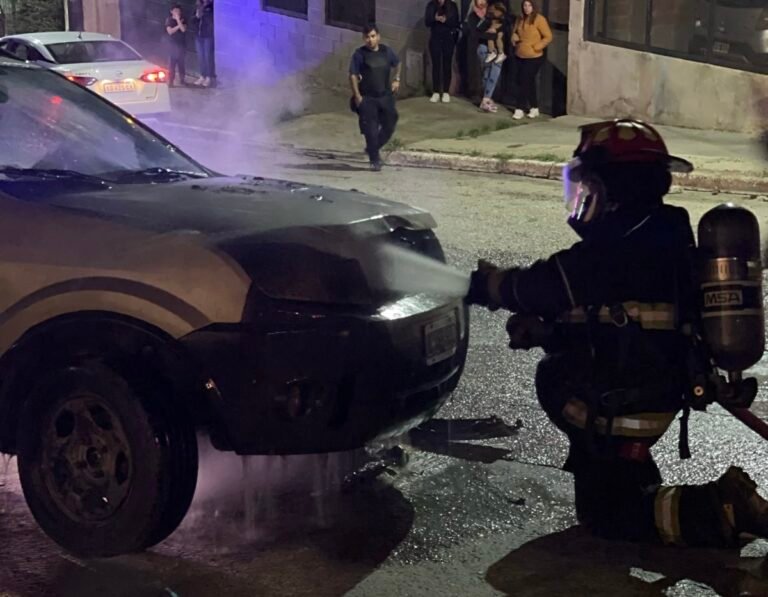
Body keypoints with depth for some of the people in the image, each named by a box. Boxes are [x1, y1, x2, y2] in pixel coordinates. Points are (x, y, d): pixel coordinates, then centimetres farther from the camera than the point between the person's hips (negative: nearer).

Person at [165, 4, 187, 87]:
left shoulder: (183, 19, 1)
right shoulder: (169, 20, -1)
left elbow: (183, 29, -15)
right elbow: (170, 31, -11)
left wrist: (178, 19, -18)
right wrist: (178, 26, -15)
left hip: (182, 44, 1)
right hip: (173, 44, -1)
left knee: (182, 62, 4)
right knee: (172, 63, -3)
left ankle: (182, 79, 14)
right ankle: (170, 81, -2)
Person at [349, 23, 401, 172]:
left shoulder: (387, 51, 0)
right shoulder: (359, 54, -10)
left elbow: (397, 64, 21)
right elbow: (353, 75, -8)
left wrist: (396, 79, 10)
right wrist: (357, 96, -13)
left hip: (385, 96, 4)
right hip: (367, 98, -4)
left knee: (389, 126, 12)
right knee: (371, 130, -3)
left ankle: (372, 148, 34)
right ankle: (375, 160, 9)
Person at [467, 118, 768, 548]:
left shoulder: (616, 250, -24)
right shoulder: (663, 236, 5)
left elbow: (546, 286, -14)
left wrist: (479, 284, 3)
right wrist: (541, 329, 6)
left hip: (622, 410, -9)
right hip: (660, 392, 9)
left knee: (606, 515, 4)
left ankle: (724, 509, -14)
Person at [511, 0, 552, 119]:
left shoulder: (539, 19, -11)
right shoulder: (520, 19, 8)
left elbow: (548, 37, -12)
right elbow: (515, 32, 23)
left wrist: (536, 47, -17)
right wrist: (514, 38, 0)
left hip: (533, 57, -7)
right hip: (520, 56, 7)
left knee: (524, 82, -8)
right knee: (529, 82, 13)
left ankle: (520, 109, -3)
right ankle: (534, 108, 22)